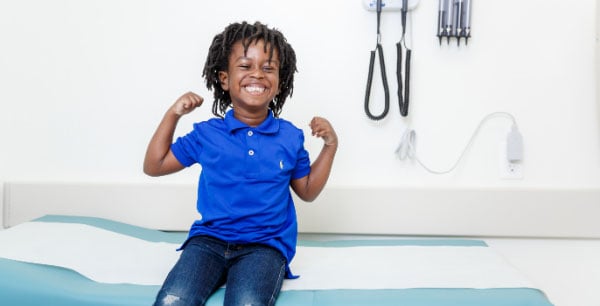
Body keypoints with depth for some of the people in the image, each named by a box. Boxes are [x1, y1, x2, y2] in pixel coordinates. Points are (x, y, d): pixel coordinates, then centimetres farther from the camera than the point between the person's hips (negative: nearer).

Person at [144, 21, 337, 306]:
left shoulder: (290, 137, 5)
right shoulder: (207, 134, 4)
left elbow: (307, 191, 17)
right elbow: (154, 166, 12)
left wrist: (330, 146, 6)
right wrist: (172, 114, 3)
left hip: (266, 244, -1)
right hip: (209, 239, 1)